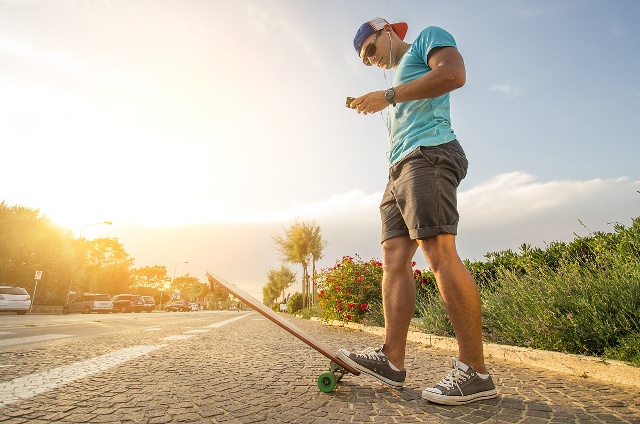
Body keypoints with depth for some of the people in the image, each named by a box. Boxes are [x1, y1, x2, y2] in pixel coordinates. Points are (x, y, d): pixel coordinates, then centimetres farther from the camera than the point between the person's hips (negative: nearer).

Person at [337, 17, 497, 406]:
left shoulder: (429, 37, 15)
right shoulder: (398, 77, 37)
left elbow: (454, 73, -7)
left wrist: (389, 96, -6)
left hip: (429, 154, -9)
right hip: (399, 169, 9)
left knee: (439, 251, -19)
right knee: (394, 255, -4)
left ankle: (476, 372, -14)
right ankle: (392, 360, -6)